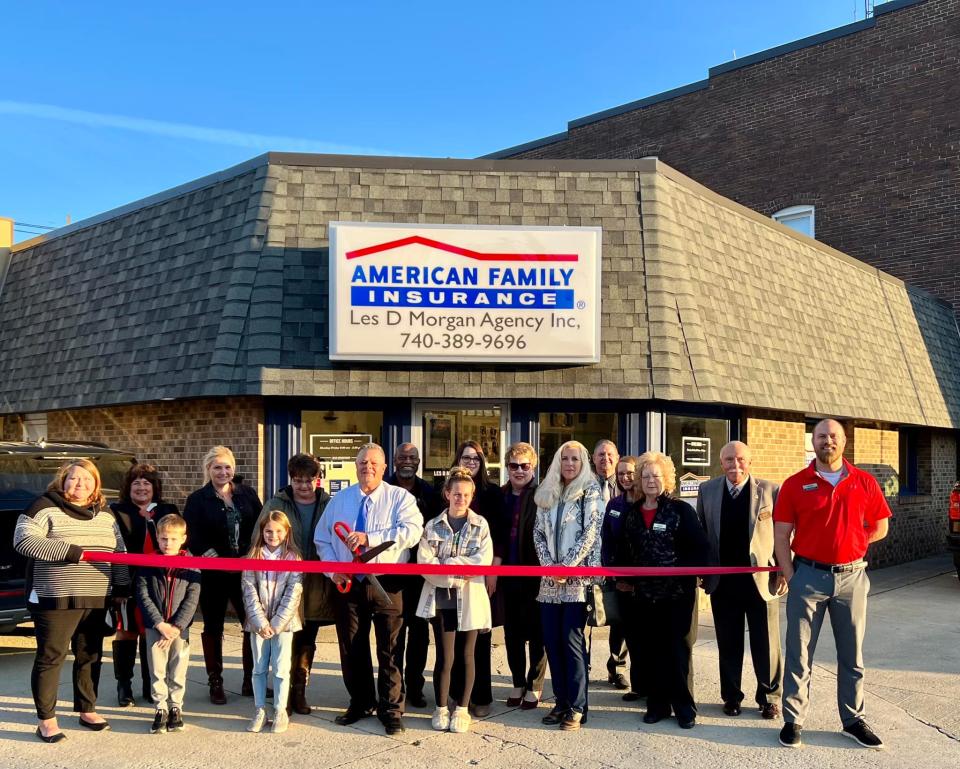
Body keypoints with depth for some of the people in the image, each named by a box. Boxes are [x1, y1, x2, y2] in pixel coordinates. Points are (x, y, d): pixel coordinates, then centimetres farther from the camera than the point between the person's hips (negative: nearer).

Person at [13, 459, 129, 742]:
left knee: (90, 655, 13)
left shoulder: (105, 514, 13)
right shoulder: (45, 507, -5)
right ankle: (46, 720, 10)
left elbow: (120, 551, 16)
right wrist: (68, 551, -22)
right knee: (51, 656, 0)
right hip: (56, 598, -5)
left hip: (97, 599, 6)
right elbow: (23, 540, -17)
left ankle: (87, 710, 26)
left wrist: (122, 585, 6)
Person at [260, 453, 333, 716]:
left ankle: (300, 693, 26)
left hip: (316, 587, 2)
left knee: (308, 644, 13)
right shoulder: (275, 505, 1)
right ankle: (284, 696, 10)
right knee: (287, 642, -2)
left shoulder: (329, 506, 2)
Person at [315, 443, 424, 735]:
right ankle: (360, 703, 32)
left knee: (389, 651, 4)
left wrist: (369, 537, -26)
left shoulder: (400, 497, -4)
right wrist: (333, 569, -6)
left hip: (387, 584, -4)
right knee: (352, 649, 14)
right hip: (348, 584, 4)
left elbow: (412, 531, -20)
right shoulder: (339, 500, 9)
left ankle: (391, 710, 19)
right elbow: (322, 539, 11)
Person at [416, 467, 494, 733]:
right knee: (445, 656, -1)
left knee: (466, 655, 8)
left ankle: (462, 709, 20)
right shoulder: (432, 526, 4)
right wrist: (457, 574, -15)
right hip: (441, 598, 0)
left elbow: (483, 560, -10)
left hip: (470, 599, 0)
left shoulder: (481, 525, 3)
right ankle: (441, 709, 14)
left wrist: (445, 563, -14)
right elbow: (424, 562, -6)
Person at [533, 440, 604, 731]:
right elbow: (538, 533, 10)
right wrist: (548, 565, -4)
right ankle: (561, 701, 17)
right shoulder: (547, 494, 13)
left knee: (572, 641, -7)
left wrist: (566, 566, -12)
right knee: (551, 641, 6)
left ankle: (577, 707, 1)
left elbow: (591, 533, -9)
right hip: (550, 579, 5)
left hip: (578, 577, -5)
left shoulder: (590, 492, -1)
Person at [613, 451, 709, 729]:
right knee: (647, 653, 7)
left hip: (676, 594, -4)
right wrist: (622, 579, 4)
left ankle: (684, 707, 16)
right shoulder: (630, 513, 10)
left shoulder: (681, 510, -2)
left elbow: (700, 548, -6)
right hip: (640, 596, 4)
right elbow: (621, 551, 15)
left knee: (678, 651, 3)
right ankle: (657, 704, 20)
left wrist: (686, 578, -15)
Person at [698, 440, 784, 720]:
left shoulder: (771, 491, -4)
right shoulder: (707, 491, 4)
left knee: (766, 644, 7)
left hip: (762, 579, -2)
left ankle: (769, 698, 23)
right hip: (722, 582, 2)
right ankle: (731, 696, 25)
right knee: (728, 644, 11)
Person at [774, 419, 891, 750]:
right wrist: (789, 577, -8)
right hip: (808, 576, -2)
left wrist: (847, 545, 3)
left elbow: (880, 527, 11)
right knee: (799, 653, 4)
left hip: (852, 576, 2)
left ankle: (853, 720, 26)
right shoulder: (795, 484, -3)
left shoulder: (865, 482, 2)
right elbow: (781, 536, -3)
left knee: (852, 654, 12)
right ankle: (793, 720, 14)